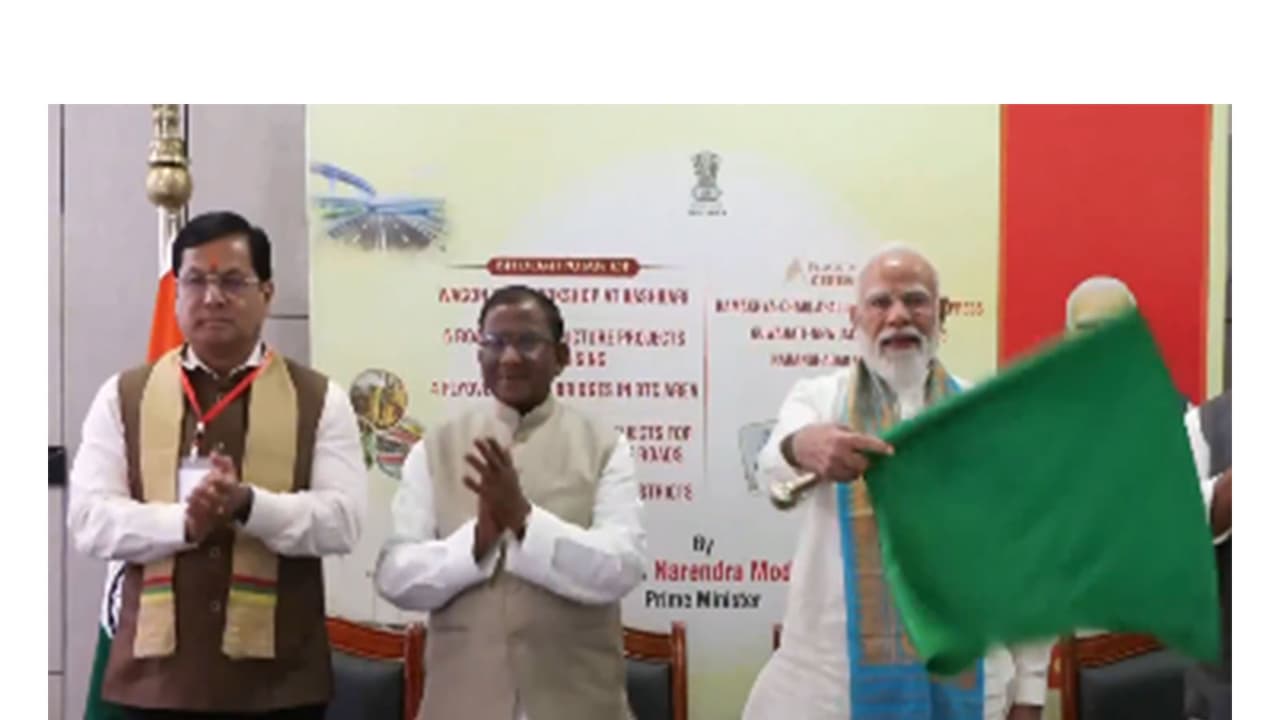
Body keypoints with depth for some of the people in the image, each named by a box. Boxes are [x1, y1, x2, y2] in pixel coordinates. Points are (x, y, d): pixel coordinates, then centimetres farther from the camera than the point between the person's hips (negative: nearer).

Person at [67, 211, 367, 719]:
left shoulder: (319, 400, 4)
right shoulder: (123, 396, 7)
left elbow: (341, 520, -7)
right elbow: (89, 518, -2)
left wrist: (248, 505, -24)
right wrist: (184, 522, -20)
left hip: (278, 678, 0)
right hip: (157, 673, 1)